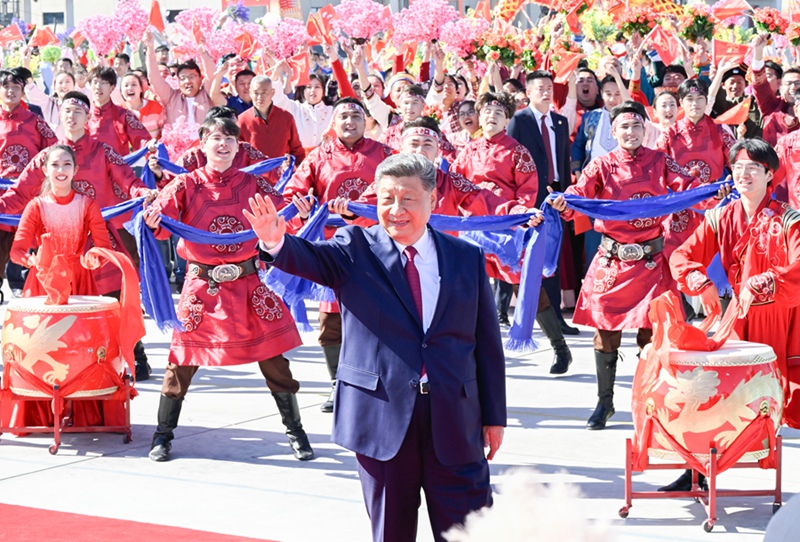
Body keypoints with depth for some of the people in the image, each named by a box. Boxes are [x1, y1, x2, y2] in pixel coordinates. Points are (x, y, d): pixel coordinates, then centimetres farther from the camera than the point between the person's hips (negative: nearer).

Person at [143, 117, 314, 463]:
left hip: (247, 283, 2)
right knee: (182, 359, 0)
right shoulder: (188, 184, -1)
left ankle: (295, 431, 19)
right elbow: (162, 225, -13)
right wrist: (152, 219, -35)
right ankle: (163, 435, 16)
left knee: (273, 357, 4)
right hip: (202, 285, -2)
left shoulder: (250, 185, 5)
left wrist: (299, 207, -23)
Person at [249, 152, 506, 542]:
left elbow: (487, 344, 8)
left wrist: (494, 416, 7)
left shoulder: (467, 258, 6)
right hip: (381, 419, -1)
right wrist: (277, 243, -41)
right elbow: (312, 259, -18)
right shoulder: (355, 250, 2)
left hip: (454, 423, 1)